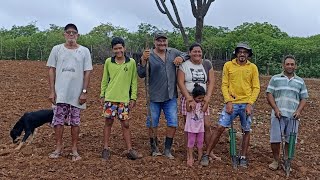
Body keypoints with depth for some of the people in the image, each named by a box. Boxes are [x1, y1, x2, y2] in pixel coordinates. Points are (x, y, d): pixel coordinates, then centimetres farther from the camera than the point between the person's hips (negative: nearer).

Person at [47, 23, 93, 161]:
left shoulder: (84, 51, 1)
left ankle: (74, 149, 17)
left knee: (75, 122, 6)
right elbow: (52, 70, 3)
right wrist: (52, 91, -2)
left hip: (77, 94, 0)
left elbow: (87, 72, 0)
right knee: (58, 120, 4)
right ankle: (58, 147, 18)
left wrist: (84, 92, -5)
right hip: (60, 93, 1)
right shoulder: (57, 49, 3)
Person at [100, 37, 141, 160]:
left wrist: (133, 98, 0)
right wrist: (102, 95, 6)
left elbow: (134, 81, 3)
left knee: (125, 124, 3)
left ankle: (130, 150, 11)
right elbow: (104, 80, 10)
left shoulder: (131, 62, 0)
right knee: (108, 122, 7)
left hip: (124, 99, -1)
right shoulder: (108, 62, 3)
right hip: (110, 98, 1)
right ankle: (106, 149, 18)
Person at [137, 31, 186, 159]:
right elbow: (141, 74, -13)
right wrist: (143, 60, -30)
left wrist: (181, 58, -5)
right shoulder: (149, 55, -8)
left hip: (171, 96, 3)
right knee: (152, 123, 8)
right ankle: (154, 148, 27)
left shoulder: (173, 52, 5)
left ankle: (167, 149, 18)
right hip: (155, 97, -3)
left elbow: (186, 54, 17)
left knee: (173, 123, 4)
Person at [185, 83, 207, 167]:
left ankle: (200, 156, 26)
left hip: (200, 126, 4)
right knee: (191, 142, 3)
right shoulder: (190, 102, -11)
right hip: (191, 126, -4)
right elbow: (188, 109, -26)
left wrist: (206, 101, -17)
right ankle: (190, 157, 9)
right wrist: (189, 101, -35)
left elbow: (204, 110, -15)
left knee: (200, 142, 14)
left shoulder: (203, 103, 0)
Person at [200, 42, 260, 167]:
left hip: (247, 104, 1)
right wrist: (228, 102, -11)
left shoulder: (253, 67, 3)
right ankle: (206, 155, 1)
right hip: (232, 103, -1)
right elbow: (224, 85, 0)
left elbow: (256, 87, 2)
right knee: (220, 128, -6)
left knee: (246, 131, 8)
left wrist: (250, 104, -9)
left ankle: (243, 157, 23)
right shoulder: (228, 65, 2)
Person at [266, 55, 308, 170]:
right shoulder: (275, 79, 6)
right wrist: (276, 109, -10)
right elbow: (269, 95, 1)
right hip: (278, 114, -1)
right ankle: (276, 161, 16)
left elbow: (303, 98, 12)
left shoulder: (300, 81, 12)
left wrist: (299, 111, -5)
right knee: (275, 139, -2)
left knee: (290, 140, 5)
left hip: (293, 116, 2)